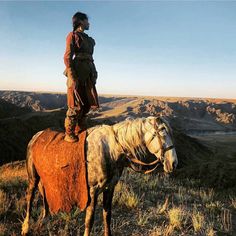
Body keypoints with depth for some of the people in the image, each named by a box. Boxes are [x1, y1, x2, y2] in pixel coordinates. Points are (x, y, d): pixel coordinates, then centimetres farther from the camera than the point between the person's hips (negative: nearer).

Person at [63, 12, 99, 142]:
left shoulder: (88, 39, 23)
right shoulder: (72, 35, 1)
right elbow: (67, 57, -9)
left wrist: (94, 74, 14)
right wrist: (72, 77, -19)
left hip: (88, 74, 8)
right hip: (77, 73, -8)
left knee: (88, 103, 9)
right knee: (76, 105, -9)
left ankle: (80, 129, 22)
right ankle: (69, 133, 0)